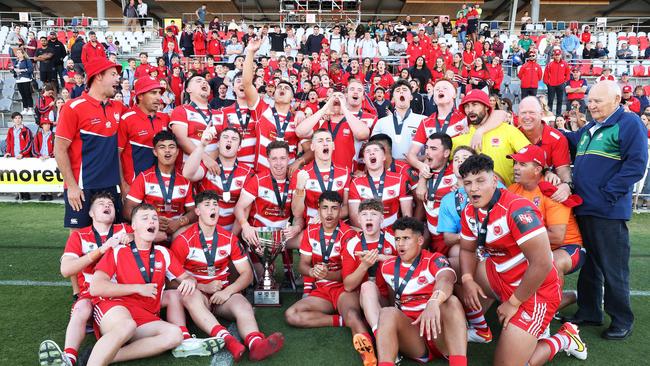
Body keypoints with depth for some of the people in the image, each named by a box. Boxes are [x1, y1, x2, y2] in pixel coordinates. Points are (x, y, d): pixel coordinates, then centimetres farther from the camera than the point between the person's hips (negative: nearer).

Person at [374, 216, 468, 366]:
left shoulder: (435, 260, -3)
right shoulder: (387, 267, 11)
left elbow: (445, 279, -27)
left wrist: (433, 303, -48)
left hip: (441, 334, -2)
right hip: (410, 333, 2)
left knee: (452, 302, -29)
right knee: (388, 312, -26)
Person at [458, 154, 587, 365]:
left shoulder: (517, 209, -28)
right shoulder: (470, 212, -2)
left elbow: (542, 264, -30)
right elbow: (467, 250, 11)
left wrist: (513, 302, -20)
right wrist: (467, 280, -9)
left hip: (535, 290, -8)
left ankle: (563, 339, 15)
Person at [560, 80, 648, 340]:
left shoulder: (629, 123, -7)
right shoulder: (589, 129, 17)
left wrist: (608, 193, -19)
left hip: (608, 211, -8)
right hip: (584, 208, 8)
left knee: (613, 269, 2)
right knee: (588, 264, 16)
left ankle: (622, 321, 17)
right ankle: (588, 312, 29)